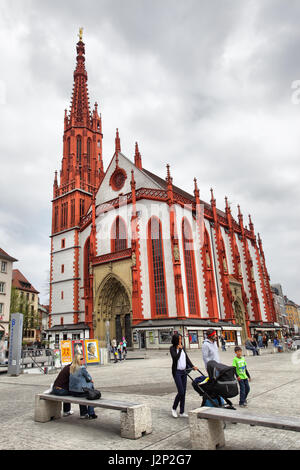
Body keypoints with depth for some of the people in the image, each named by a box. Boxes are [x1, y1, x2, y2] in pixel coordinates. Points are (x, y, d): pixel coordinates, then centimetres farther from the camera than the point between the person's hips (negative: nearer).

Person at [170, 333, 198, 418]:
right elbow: (175, 358, -20)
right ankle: (174, 408, 13)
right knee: (181, 392, -9)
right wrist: (180, 349, -16)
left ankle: (182, 412, 15)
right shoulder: (172, 348, -7)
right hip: (177, 372, -6)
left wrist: (192, 366, -3)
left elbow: (187, 358, 9)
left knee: (184, 392, 6)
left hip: (184, 371, 6)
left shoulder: (183, 348, 11)